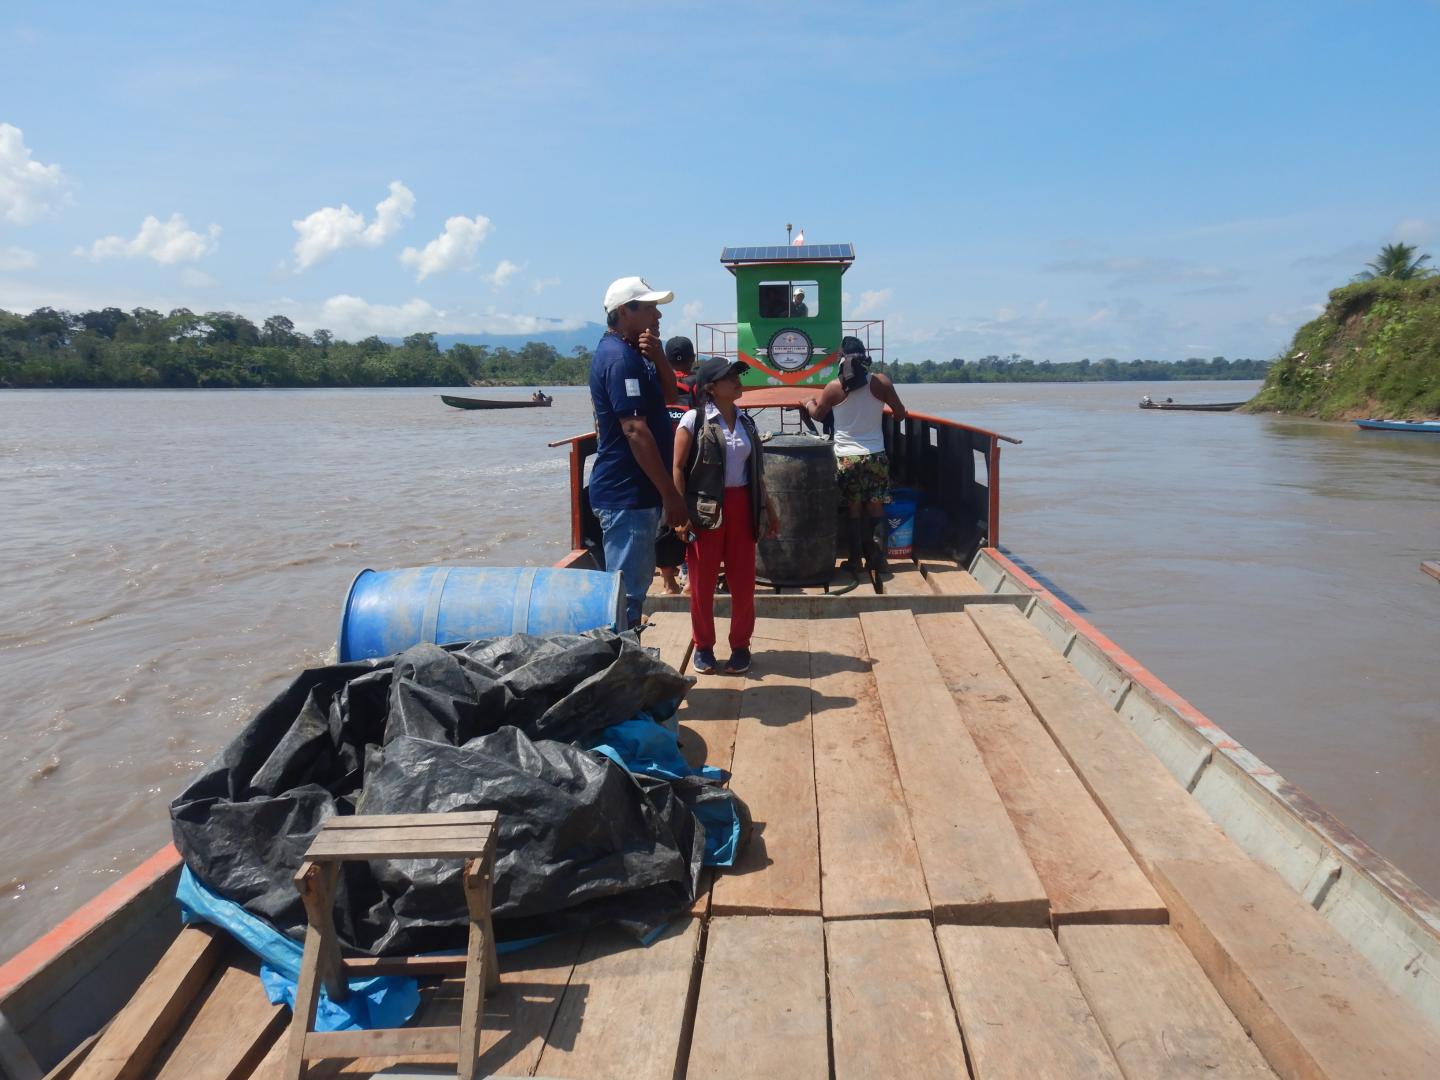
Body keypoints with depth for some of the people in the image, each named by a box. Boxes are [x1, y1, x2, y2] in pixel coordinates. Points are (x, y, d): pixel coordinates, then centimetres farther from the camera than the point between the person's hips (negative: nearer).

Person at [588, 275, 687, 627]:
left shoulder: (631, 353, 14)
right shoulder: (620, 358, -17)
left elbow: (669, 394, 18)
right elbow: (636, 432, -23)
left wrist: (658, 357, -2)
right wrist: (670, 493, -21)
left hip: (637, 491, 11)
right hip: (628, 493, -11)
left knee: (636, 582, 18)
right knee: (627, 590, -4)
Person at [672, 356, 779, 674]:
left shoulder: (745, 421, 10)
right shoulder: (694, 420, -6)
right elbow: (678, 468, -7)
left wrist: (768, 507, 15)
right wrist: (680, 513, -13)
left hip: (741, 506, 5)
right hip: (706, 508, -4)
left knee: (743, 579, 7)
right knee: (702, 580, 5)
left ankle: (740, 645, 21)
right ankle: (703, 645, 20)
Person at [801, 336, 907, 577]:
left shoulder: (834, 388, -6)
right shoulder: (881, 382, -4)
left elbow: (817, 414, 10)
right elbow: (900, 414, 6)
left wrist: (809, 403, 32)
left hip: (846, 457, 0)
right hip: (875, 456, 1)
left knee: (852, 510, 8)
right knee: (876, 508, 9)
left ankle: (855, 562, 11)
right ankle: (877, 560, 9)